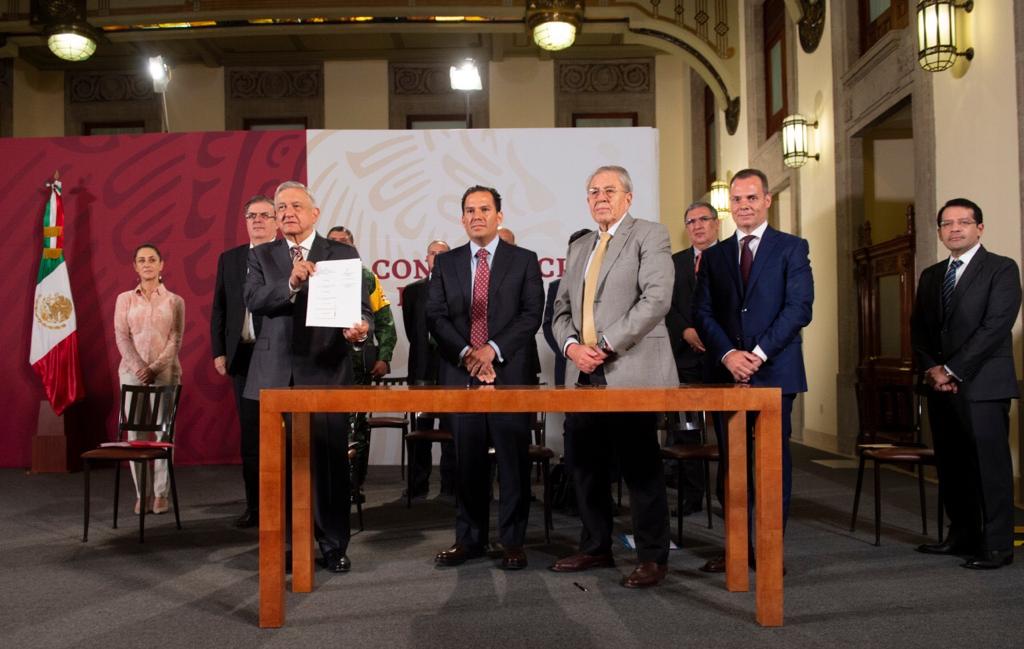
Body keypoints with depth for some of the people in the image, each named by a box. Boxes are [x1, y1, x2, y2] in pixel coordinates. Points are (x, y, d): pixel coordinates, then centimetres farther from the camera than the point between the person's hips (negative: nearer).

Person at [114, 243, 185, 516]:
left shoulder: (174, 301, 7)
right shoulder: (125, 299, 11)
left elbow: (175, 340, 0)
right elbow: (121, 337, 2)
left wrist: (155, 368, -12)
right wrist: (138, 367, -12)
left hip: (165, 371, -1)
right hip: (132, 371, 1)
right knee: (136, 433, -1)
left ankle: (161, 494, 2)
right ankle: (142, 494, 6)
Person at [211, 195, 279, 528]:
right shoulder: (229, 259, 12)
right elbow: (218, 309, 13)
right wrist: (219, 351, 5)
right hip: (243, 355, 4)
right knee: (249, 432, 9)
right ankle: (254, 505, 17)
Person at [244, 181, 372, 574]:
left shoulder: (343, 255, 5)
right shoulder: (261, 256, 10)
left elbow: (362, 306, -2)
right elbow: (253, 301, -6)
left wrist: (360, 329, -24)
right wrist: (291, 283, -22)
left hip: (326, 372, -2)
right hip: (275, 375, 2)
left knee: (330, 461, 2)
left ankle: (334, 545, 15)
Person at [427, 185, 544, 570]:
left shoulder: (524, 260, 6)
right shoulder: (446, 263, 13)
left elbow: (532, 314, -3)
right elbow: (435, 317, 4)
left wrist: (493, 349, -13)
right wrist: (466, 353, -10)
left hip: (509, 372, -2)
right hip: (460, 373, 2)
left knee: (513, 458, 1)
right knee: (467, 459, 7)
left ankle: (513, 541, 11)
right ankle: (469, 538, 18)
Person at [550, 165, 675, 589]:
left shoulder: (650, 235, 1)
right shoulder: (578, 248, 22)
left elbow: (656, 299, -12)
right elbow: (561, 309, 19)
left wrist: (606, 345, -15)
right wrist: (572, 345, -2)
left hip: (631, 372, -7)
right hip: (583, 376, 7)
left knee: (640, 469, -3)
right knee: (585, 465, 10)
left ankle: (653, 558, 8)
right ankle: (595, 548, 23)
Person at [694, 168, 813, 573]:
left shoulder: (792, 248, 4)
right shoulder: (714, 256, 15)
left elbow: (800, 308, -6)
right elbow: (704, 314, 8)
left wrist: (758, 353, -14)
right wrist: (728, 354, -9)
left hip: (775, 371, -3)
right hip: (728, 372, 3)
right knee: (731, 460, 6)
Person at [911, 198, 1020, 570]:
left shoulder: (1001, 269, -2)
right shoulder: (931, 276, 17)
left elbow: (996, 326, -12)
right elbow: (918, 330, 14)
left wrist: (952, 370, -14)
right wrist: (931, 369, -3)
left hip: (983, 385, -6)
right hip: (941, 385, 6)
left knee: (990, 466, -4)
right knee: (951, 466, 10)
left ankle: (997, 546, 3)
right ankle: (962, 536, 20)